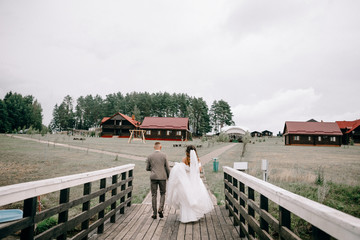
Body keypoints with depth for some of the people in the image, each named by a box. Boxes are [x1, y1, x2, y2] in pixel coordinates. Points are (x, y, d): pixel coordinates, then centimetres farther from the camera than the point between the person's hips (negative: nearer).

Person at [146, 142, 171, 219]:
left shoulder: (149, 156, 0)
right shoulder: (164, 155, -3)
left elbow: (147, 168, 5)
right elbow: (167, 167, -3)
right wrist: (169, 176, 12)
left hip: (153, 177, 1)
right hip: (162, 177, -1)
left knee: (154, 195, 8)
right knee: (162, 194, 15)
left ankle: (154, 213, 9)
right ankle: (160, 209, -2)